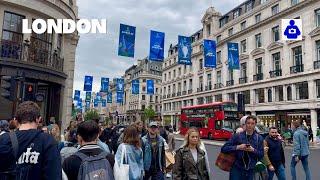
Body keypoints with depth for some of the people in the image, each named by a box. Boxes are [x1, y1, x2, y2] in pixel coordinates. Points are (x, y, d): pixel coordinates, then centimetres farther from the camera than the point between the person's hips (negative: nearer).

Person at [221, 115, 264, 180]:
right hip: (237, 169, -2)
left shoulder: (259, 138, 3)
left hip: (250, 170, 3)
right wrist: (237, 147, -20)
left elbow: (261, 155, 5)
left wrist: (253, 150, -14)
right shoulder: (237, 136, -5)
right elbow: (224, 149, -8)